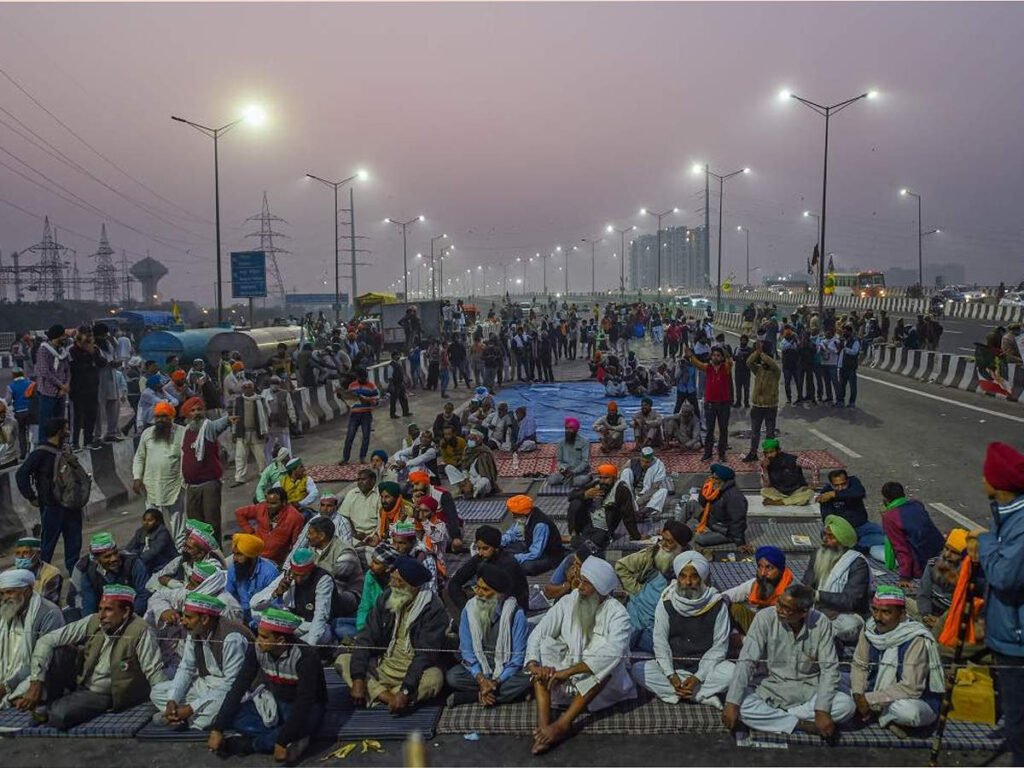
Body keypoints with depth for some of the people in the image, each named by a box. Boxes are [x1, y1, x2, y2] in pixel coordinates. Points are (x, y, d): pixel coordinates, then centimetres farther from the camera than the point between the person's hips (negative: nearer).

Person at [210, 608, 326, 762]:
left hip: (306, 709, -6)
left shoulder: (305, 656, -29)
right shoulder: (258, 649, -13)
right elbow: (239, 687, -11)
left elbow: (304, 702, -32)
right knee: (230, 716, -18)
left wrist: (282, 741, -36)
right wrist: (218, 728, -17)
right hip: (275, 703, 6)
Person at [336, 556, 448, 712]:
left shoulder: (433, 608, -16)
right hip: (382, 668, 5)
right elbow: (367, 639, -3)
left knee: (434, 679, -36)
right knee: (342, 660, -11)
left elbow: (426, 654, -21)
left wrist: (405, 692, -30)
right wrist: (358, 680, -15)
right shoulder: (386, 599, 0)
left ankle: (378, 695, -23)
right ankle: (391, 698, -26)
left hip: (415, 672, -5)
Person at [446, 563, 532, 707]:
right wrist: (481, 679, -22)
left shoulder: (516, 613, -15)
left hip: (506, 669, -1)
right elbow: (467, 651, -7)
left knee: (526, 681, -33)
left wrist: (496, 682, -24)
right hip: (478, 667, 2)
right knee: (452, 676, -26)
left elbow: (519, 656, -14)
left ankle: (469, 696, -25)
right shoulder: (469, 609, -7)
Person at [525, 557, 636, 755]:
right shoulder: (568, 602, -5)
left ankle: (563, 724, -34)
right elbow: (538, 633, -11)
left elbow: (612, 653, -33)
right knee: (544, 644, -20)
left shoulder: (617, 613, -16)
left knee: (607, 662, -33)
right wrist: (533, 665, -30)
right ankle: (543, 724, -34)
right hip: (566, 679, 3)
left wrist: (569, 671, -37)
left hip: (602, 682, -3)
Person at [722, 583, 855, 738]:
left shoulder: (821, 623, -14)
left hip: (810, 691, 1)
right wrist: (732, 703, -27)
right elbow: (746, 661, -18)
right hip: (773, 690, -1)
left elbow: (829, 668, -12)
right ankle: (804, 725, -16)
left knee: (846, 705, -26)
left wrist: (822, 710, -24)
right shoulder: (765, 618, -16)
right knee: (741, 706, -27)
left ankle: (774, 716, -14)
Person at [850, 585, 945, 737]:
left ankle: (882, 715, -6)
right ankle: (886, 715, -1)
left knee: (907, 710, -38)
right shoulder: (870, 628, -10)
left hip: (917, 702, -6)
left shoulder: (916, 640, -27)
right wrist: (858, 695, -19)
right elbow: (859, 665, 0)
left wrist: (870, 700, -27)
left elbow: (910, 688, -29)